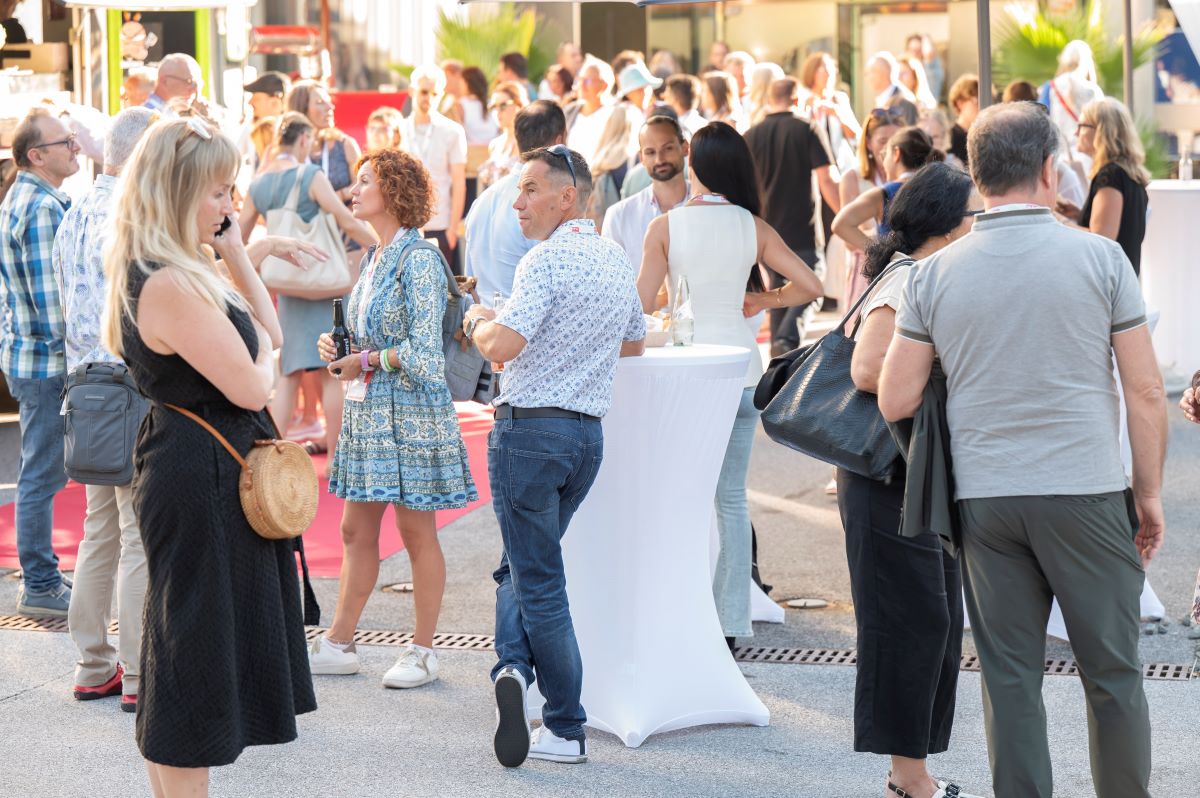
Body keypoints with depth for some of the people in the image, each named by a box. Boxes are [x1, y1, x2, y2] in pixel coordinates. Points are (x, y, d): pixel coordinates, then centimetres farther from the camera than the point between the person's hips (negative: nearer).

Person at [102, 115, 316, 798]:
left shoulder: (180, 272, 10)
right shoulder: (170, 285, -23)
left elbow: (269, 327, 19)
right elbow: (250, 387, -22)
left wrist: (233, 253, 8)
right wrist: (262, 350, -1)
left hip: (208, 476, 11)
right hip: (202, 479, -11)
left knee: (196, 655, 18)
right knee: (197, 645, -2)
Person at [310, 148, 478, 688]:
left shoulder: (418, 261, -14)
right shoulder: (373, 259, 13)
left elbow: (422, 349, -19)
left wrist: (364, 361, -12)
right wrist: (335, 344, 4)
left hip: (410, 410, -9)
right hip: (367, 410, 9)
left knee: (416, 532, 1)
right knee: (356, 530, 11)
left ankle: (422, 652, 9)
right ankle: (339, 644, 17)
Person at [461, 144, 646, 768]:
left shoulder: (547, 259, -15)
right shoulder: (617, 260, 12)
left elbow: (502, 346, -24)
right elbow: (634, 343, 26)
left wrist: (478, 320, -4)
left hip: (531, 429, -7)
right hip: (589, 431, 7)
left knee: (538, 578, 0)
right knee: (523, 565, 18)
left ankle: (567, 730, 1)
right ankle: (515, 666, -2)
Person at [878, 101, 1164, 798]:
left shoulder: (935, 275, 1)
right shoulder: (1100, 257, -5)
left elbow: (895, 402, 2)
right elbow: (1145, 390, -5)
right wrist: (1150, 490, 6)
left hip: (984, 498, 2)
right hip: (1085, 491, -2)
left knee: (1010, 675, 8)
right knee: (1112, 672, 9)